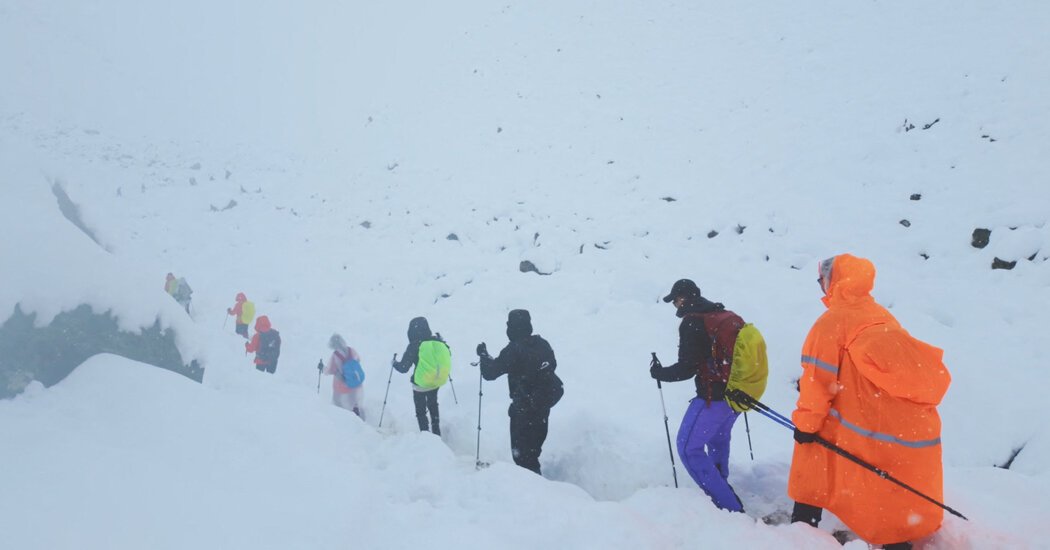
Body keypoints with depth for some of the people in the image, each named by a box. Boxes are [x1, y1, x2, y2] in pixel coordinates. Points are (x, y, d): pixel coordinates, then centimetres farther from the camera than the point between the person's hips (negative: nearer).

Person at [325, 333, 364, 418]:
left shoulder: (334, 356, -23)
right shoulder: (351, 351, -11)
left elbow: (330, 371, -14)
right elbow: (358, 359, 9)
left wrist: (323, 368, 4)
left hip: (342, 385, -4)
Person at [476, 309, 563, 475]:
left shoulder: (513, 350, -20)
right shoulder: (542, 343, -1)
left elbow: (490, 373, -15)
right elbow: (552, 365, 14)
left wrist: (483, 355, 1)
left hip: (524, 407, -7)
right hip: (544, 403, 7)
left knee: (522, 449, 4)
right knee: (534, 445, 23)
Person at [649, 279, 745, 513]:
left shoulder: (692, 323, -15)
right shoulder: (730, 317, 8)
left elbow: (686, 368, -18)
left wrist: (659, 372, 0)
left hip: (713, 398, -9)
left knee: (689, 448, -3)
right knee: (718, 439, 30)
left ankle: (729, 505, -6)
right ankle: (720, 485, 47)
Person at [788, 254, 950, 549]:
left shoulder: (831, 322, -9)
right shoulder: (882, 318, 12)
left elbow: (818, 378, -12)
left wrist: (805, 422, -5)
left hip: (866, 432, -6)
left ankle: (803, 526, 20)